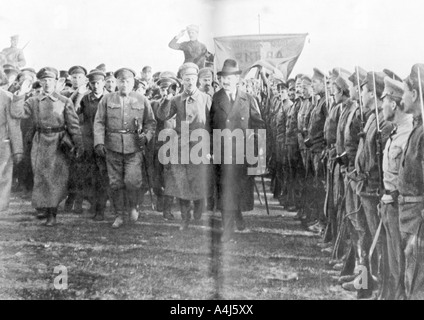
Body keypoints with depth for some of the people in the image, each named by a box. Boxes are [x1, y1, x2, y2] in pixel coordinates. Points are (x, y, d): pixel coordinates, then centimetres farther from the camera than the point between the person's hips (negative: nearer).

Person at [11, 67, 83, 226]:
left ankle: (52, 212, 9)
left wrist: (78, 145, -6)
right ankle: (45, 208, 19)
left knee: (57, 178, 0)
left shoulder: (65, 102, 1)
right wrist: (20, 94, -13)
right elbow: (16, 113, -5)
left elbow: (74, 126, -1)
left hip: (59, 144, -2)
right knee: (41, 177, 5)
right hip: (40, 143, 2)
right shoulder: (34, 101, 7)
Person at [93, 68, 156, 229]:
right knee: (115, 183, 4)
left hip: (134, 149, -1)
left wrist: (146, 136, -8)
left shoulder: (142, 100, 7)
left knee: (133, 181, -12)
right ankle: (119, 215, 20)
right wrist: (99, 142, -9)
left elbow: (151, 122, 10)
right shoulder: (107, 99, 6)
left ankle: (133, 207, 17)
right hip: (113, 148, 1)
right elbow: (99, 122, 3)